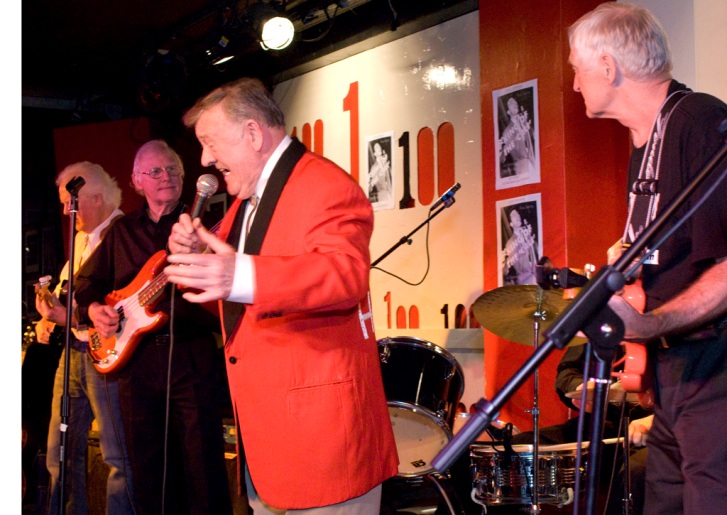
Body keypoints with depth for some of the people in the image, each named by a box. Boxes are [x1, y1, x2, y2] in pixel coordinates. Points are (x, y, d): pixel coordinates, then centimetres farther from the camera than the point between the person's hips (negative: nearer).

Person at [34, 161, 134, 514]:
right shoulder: (80, 238, 18)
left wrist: (71, 318, -22)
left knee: (118, 456, -6)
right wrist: (48, 317, 9)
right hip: (72, 352, 9)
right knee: (60, 454, 13)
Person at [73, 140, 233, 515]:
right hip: (135, 357, 4)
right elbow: (88, 281, 24)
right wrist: (93, 308, 3)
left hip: (191, 354, -4)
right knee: (148, 470, 10)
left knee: (203, 466, -5)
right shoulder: (122, 231, 16)